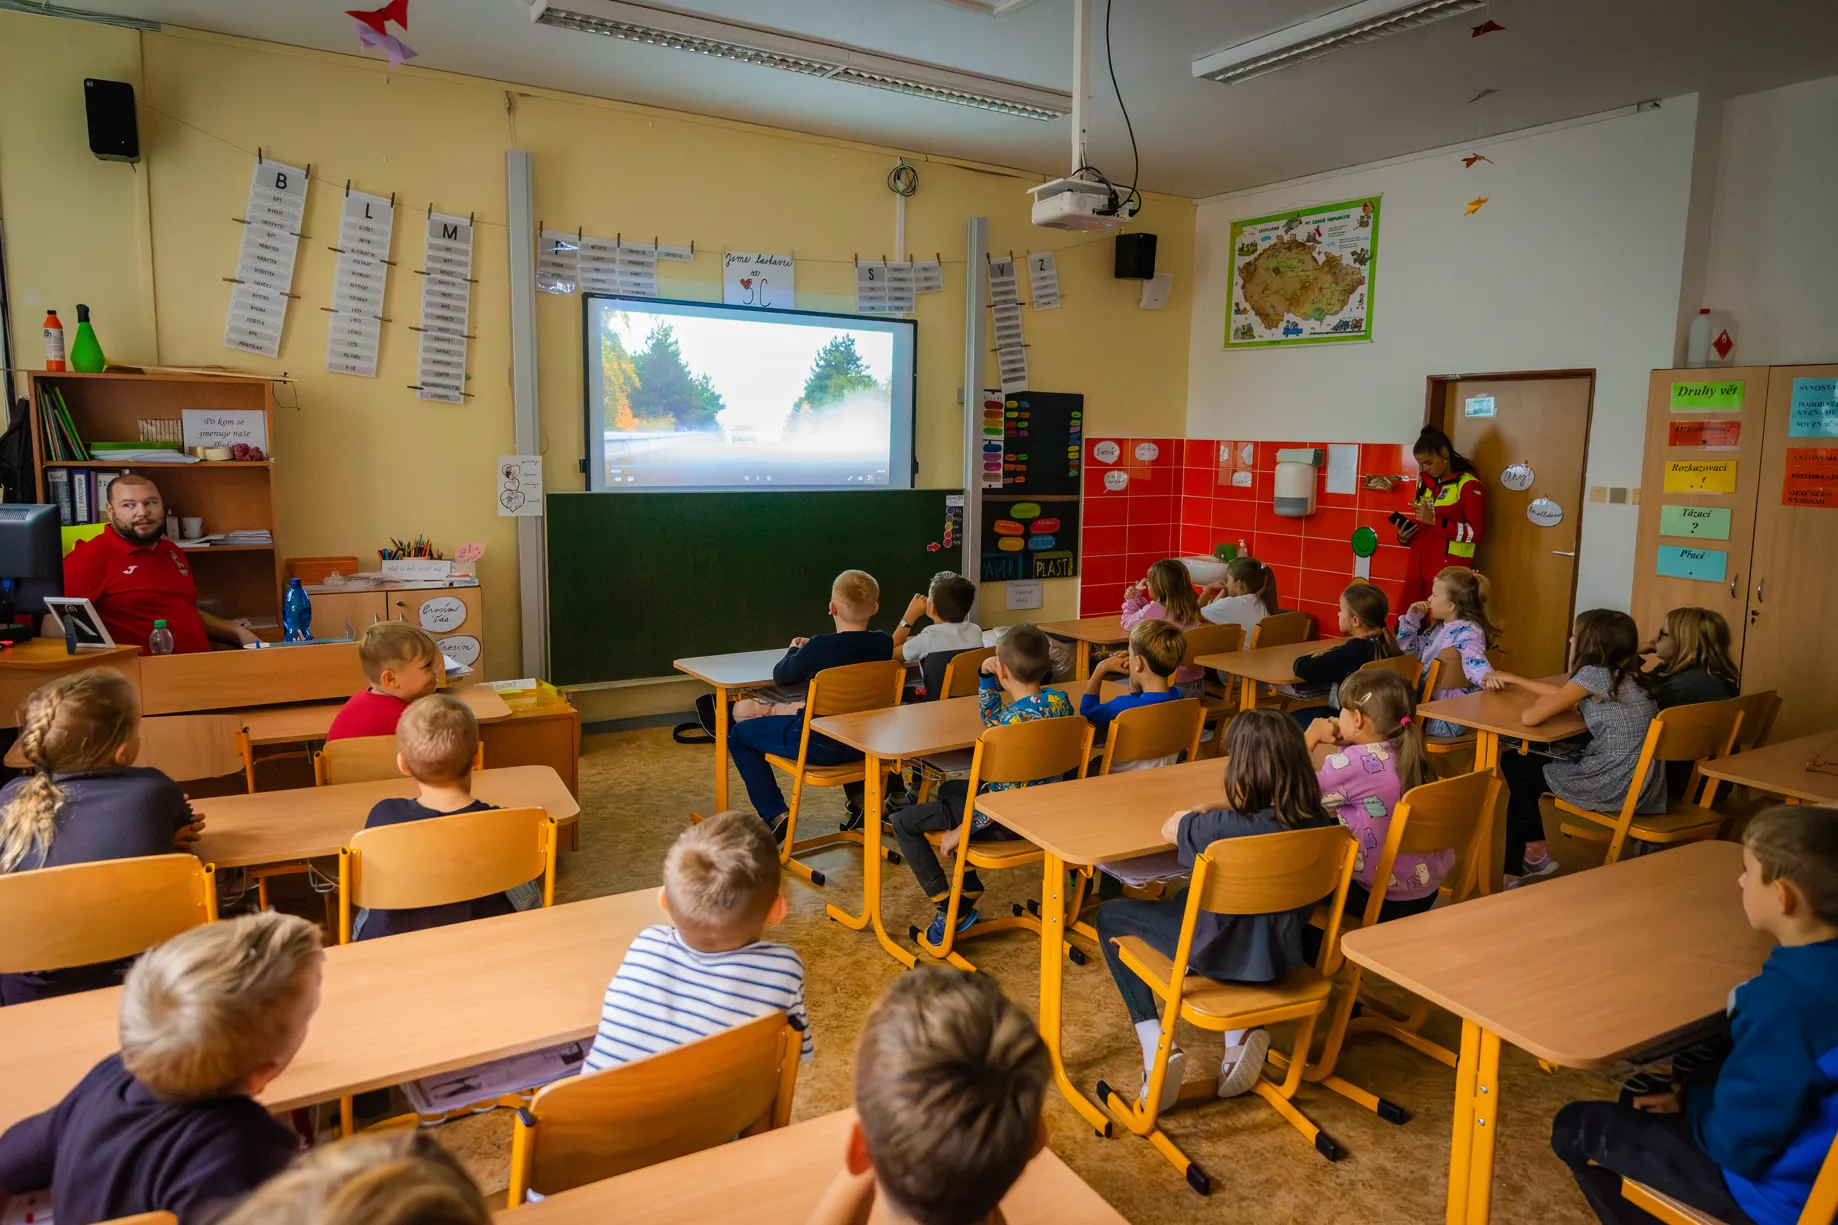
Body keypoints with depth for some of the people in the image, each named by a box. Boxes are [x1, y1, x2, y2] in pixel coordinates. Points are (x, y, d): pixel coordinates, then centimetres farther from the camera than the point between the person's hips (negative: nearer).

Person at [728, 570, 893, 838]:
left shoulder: (820, 647, -21)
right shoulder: (883, 643, -7)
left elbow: (781, 675, -4)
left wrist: (794, 650, 15)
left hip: (819, 746, -5)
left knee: (739, 735, 12)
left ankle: (776, 815, 4)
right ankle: (859, 796, 33)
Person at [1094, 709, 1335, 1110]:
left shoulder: (1228, 827, -29)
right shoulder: (1317, 821, -12)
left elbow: (1169, 829, -8)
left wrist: (1198, 812, 9)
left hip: (1222, 953, -6)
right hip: (1281, 953, 6)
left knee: (1111, 916, 15)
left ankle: (1156, 1046, 6)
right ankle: (1240, 1033, 21)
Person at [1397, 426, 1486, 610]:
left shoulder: (1469, 485, -6)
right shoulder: (1425, 483, 16)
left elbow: (1476, 533, -12)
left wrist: (1435, 520, -18)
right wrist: (1405, 536, 4)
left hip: (1447, 571, -6)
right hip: (1417, 567, 7)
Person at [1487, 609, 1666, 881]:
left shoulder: (1595, 674, -16)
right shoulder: (1619, 675, 9)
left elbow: (1531, 717, -20)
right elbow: (1562, 694, 26)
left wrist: (1538, 705, 3)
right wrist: (1512, 679, 31)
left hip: (1617, 786, -8)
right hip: (1638, 782, 8)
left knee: (1516, 768, 13)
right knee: (1516, 761, 19)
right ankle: (1533, 855, 30)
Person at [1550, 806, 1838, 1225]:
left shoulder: (1783, 1000, -35)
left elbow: (1737, 1145, -27)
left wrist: (1689, 1100, -7)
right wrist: (1692, 1090, 3)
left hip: (1780, 1189, -8)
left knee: (1575, 1127, 2)